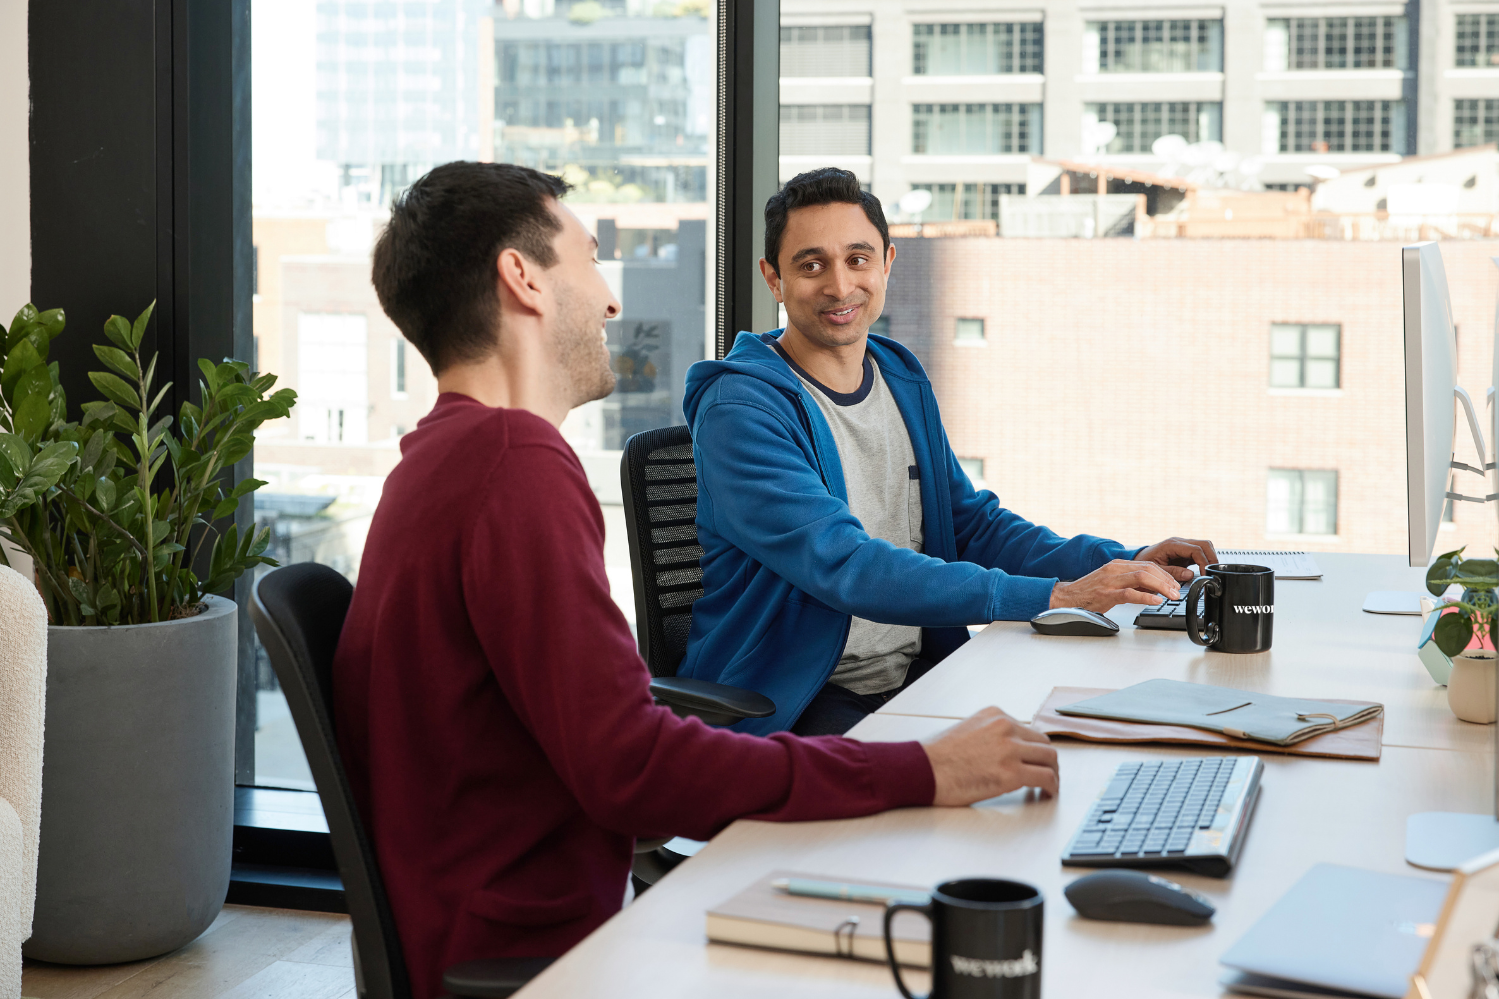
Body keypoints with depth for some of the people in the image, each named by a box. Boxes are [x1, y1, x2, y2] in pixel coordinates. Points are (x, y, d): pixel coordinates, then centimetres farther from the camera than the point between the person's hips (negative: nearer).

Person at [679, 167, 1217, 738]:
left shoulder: (904, 383, 13)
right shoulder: (738, 408, -14)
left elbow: (973, 524, 16)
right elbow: (844, 566, -24)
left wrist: (1122, 564, -2)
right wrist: (1051, 597, -30)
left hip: (920, 677, 7)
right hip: (791, 704, -7)